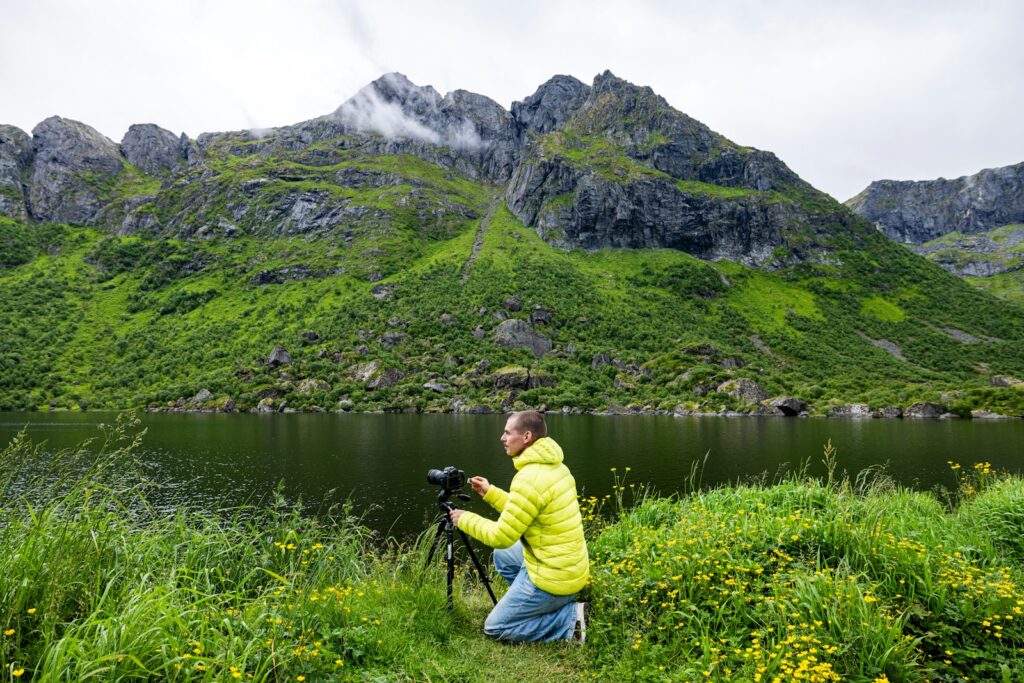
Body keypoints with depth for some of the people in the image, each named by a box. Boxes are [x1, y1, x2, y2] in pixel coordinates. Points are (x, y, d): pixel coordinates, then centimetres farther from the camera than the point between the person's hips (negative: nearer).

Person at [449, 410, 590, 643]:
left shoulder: (530, 478, -24)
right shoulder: (554, 466, 5)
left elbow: (501, 537, -18)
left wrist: (465, 519, -3)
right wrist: (490, 492, 16)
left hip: (553, 576, -9)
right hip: (570, 565, 9)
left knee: (495, 628, 7)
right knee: (503, 556, 28)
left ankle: (568, 619, -1)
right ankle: (557, 606, 19)